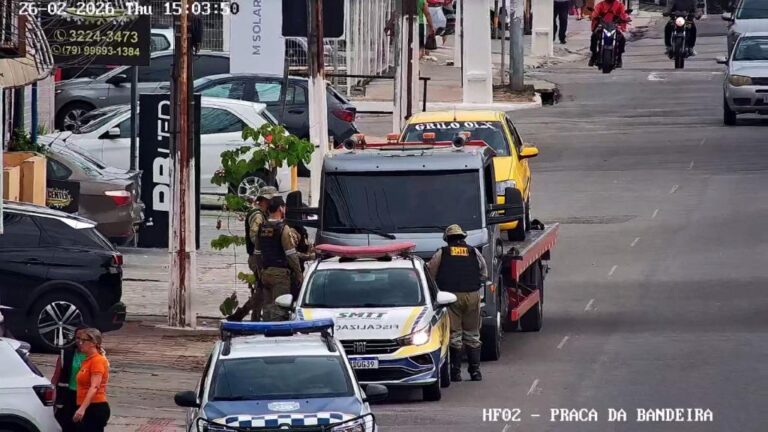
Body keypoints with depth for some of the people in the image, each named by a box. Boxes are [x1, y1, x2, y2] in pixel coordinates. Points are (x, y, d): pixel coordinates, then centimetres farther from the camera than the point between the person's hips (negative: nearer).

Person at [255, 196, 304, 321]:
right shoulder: (283, 229, -13)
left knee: (268, 307, 11)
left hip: (265, 272, 7)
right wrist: (299, 275, -6)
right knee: (279, 309, -7)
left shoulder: (261, 228, 8)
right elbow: (291, 255, -14)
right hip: (280, 272, -7)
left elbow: (257, 250, 15)